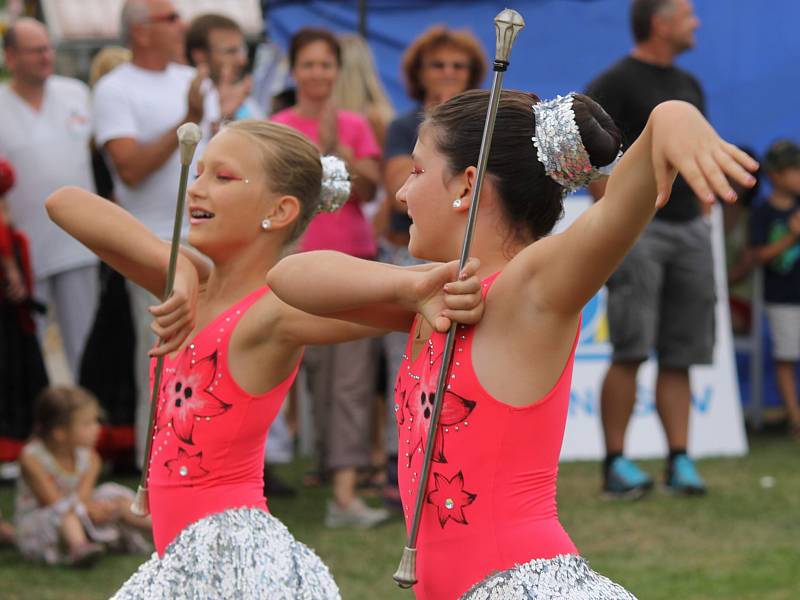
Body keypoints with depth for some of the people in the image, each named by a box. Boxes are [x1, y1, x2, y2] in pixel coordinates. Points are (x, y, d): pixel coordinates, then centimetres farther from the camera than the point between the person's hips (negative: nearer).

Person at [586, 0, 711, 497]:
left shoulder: (688, 85, 18)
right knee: (631, 351, -11)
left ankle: (680, 461, 5)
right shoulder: (617, 84, -6)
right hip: (638, 227, -7)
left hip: (690, 228, 7)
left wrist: (702, 209, 15)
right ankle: (617, 465, -8)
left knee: (680, 354, 4)